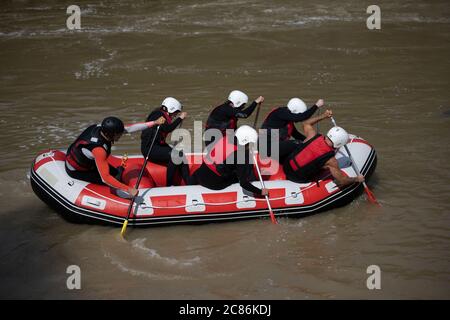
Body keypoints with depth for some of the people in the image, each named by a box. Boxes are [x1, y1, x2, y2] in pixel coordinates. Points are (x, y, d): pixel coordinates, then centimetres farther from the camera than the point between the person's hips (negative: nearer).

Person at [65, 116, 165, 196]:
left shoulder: (101, 128, -20)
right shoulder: (98, 149, -40)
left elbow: (129, 128, -15)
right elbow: (105, 178, -40)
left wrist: (154, 123, -16)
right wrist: (128, 189, -38)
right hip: (76, 170, -7)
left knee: (115, 172, 7)